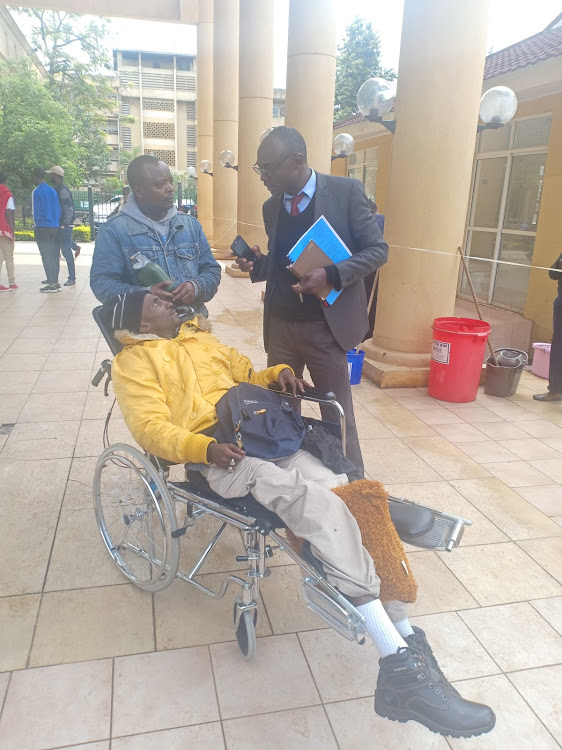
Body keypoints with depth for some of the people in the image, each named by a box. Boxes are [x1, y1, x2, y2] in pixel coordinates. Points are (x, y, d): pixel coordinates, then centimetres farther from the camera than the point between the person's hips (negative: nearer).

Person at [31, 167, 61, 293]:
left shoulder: (36, 192, -10)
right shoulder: (53, 191, 8)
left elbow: (36, 212, -11)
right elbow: (58, 210, 10)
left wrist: (36, 225, 1)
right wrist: (56, 223, 16)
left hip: (42, 227, -6)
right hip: (54, 226, 6)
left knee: (46, 255, -5)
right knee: (53, 255, 13)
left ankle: (52, 284, -8)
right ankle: (54, 281, 19)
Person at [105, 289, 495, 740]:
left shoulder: (201, 338, 30)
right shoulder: (134, 361, 11)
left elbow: (248, 375, 35)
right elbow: (150, 427, -3)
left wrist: (278, 373, 12)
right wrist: (206, 447, -21)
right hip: (216, 451, -6)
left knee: (346, 500, -18)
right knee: (316, 504, -29)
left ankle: (406, 643, -18)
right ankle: (403, 660, -31)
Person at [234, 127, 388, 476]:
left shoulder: (346, 191, -7)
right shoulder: (272, 206, 9)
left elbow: (377, 250, -6)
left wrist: (330, 275, -21)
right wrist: (257, 264, -5)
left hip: (325, 326, -5)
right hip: (280, 325, 5)